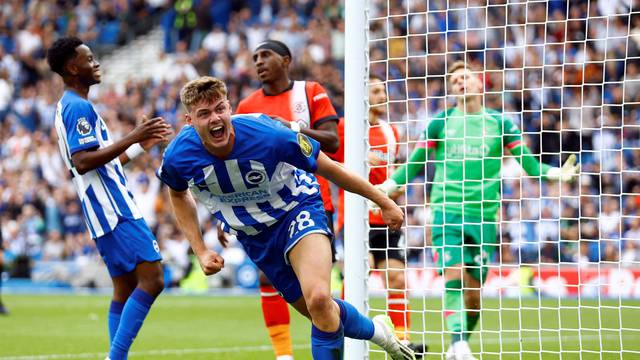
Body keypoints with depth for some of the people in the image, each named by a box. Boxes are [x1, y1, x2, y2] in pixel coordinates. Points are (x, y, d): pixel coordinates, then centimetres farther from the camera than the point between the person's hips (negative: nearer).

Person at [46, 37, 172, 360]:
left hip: (109, 209, 11)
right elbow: (82, 161, -22)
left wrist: (141, 144, 22)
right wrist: (132, 139, -23)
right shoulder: (79, 107, -12)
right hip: (113, 208, -11)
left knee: (125, 288, 10)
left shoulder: (69, 106, 21)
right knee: (151, 278, -16)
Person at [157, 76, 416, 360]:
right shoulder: (178, 157, -21)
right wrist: (200, 251, -1)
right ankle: (376, 330, 39)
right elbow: (178, 195, 6)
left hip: (297, 208, -4)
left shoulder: (267, 135, -31)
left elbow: (328, 168, -16)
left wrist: (384, 202, -8)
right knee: (319, 313, 9)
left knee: (318, 299, -29)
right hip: (254, 238, 4)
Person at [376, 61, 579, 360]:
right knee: (454, 275, -21)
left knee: (474, 290, 2)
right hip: (447, 211, -1)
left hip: (484, 215, 1)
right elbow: (415, 164, 14)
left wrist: (556, 173, -12)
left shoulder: (499, 123, 8)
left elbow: (530, 164, 6)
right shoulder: (441, 122, 8)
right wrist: (384, 187, 4)